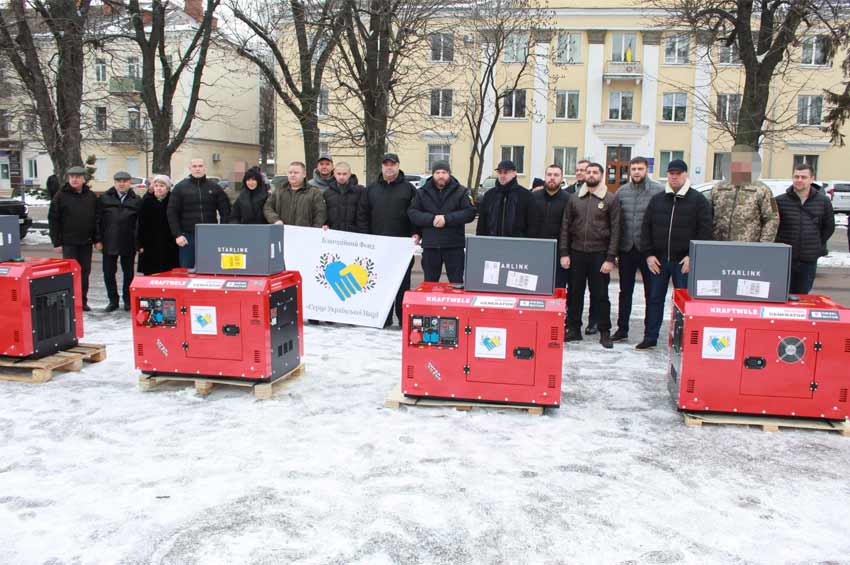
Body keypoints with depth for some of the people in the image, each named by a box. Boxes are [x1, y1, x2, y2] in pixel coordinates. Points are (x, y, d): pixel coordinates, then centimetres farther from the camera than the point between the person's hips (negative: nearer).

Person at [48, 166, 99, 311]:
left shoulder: (91, 196, 7)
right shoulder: (61, 196, -2)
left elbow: (97, 219, 10)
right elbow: (53, 220, -2)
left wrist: (97, 239, 3)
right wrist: (56, 242, -7)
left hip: (86, 242, 3)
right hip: (69, 243, -3)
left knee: (85, 272, 8)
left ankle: (83, 301, 16)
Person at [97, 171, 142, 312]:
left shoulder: (136, 200, 4)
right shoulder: (104, 198, 6)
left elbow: (140, 223, 1)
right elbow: (98, 220, 5)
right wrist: (99, 240, -3)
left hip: (128, 244, -1)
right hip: (109, 243, 1)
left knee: (128, 273, 9)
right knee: (108, 273, 5)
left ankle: (128, 301, 21)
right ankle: (113, 301, 17)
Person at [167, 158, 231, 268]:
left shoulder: (215, 188, 7)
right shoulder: (180, 188, 3)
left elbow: (225, 211, 7)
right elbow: (172, 213, 0)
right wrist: (178, 235, -8)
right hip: (188, 237, -1)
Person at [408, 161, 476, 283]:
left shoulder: (461, 192, 3)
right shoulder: (422, 192, 9)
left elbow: (470, 212, -7)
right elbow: (412, 213, 1)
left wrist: (447, 219, -17)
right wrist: (431, 219, -15)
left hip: (454, 245, -2)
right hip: (430, 245, 2)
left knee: (457, 282, 3)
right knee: (429, 282, 11)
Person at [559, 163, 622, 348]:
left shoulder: (611, 199, 0)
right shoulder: (574, 199, 8)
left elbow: (615, 230, -3)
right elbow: (565, 227, 8)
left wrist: (610, 258, -9)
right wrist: (564, 253, 0)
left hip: (599, 254, -3)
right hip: (576, 253, 3)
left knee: (601, 295, 3)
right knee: (574, 293, 9)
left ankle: (605, 332, 13)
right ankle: (573, 329, 19)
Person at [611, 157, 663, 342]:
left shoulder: (658, 191, -5)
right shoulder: (621, 191, 7)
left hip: (648, 249, -3)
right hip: (626, 249, 4)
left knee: (651, 292, 5)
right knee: (625, 291, 12)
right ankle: (622, 329, 22)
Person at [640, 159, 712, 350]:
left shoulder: (698, 200, 0)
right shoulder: (657, 199, 9)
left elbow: (705, 231, -4)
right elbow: (646, 228, 9)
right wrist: (649, 254, 0)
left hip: (684, 261, -3)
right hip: (658, 260, 3)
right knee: (654, 299, 9)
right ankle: (650, 337, 18)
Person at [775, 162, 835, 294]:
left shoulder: (823, 202, 4)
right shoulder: (780, 201, -3)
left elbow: (829, 227, 14)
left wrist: (818, 245, 7)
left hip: (809, 260, 2)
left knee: (802, 295, 10)